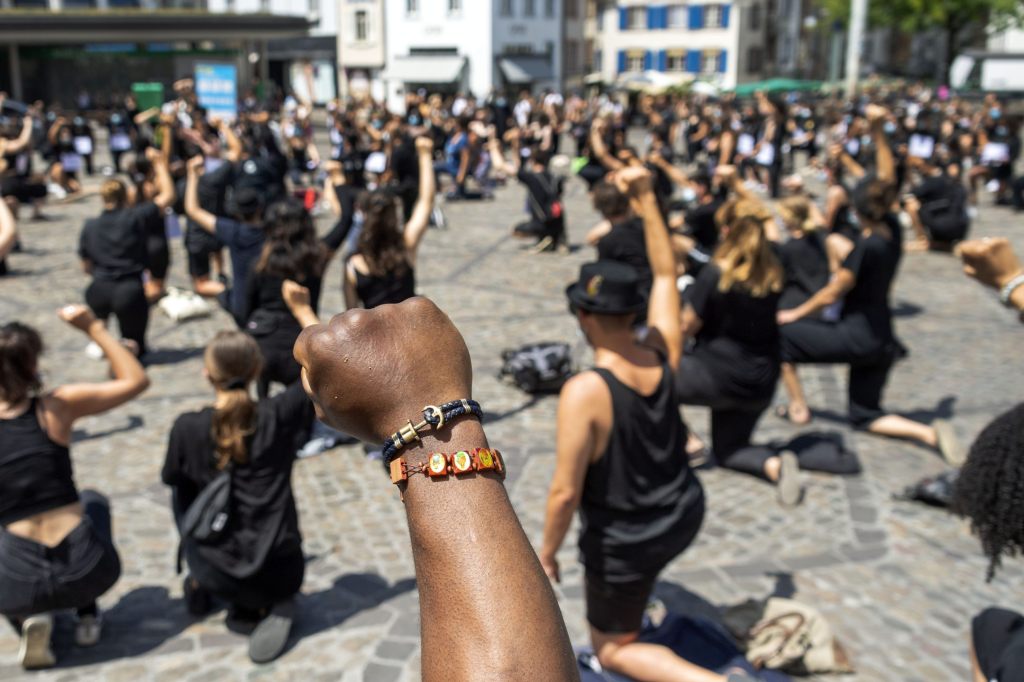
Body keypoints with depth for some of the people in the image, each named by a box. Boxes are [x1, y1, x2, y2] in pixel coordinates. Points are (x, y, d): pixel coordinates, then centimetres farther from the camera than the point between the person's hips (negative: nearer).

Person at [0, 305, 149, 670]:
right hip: (88, 569, 0)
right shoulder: (58, 406, -7)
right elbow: (135, 380, 4)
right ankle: (87, 616, 26)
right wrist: (94, 328, 5)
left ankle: (30, 618, 10)